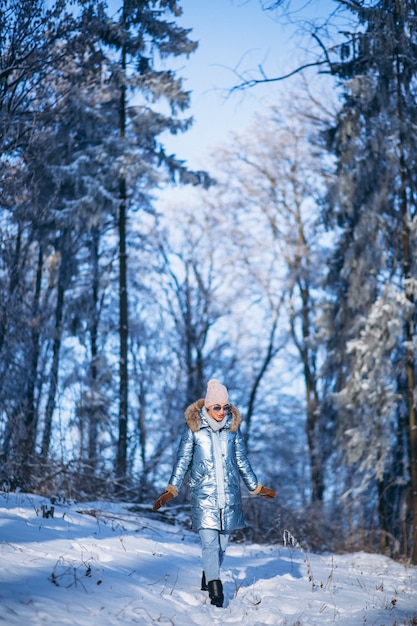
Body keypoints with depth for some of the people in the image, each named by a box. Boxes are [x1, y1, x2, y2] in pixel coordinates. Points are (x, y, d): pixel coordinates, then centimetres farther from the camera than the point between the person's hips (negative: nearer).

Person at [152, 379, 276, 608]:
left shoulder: (233, 426, 5)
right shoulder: (193, 426, -3)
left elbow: (242, 460, 15)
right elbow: (183, 459, 2)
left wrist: (255, 487, 19)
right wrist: (171, 490, -4)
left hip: (229, 494, 3)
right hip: (204, 495, -3)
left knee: (222, 543, 8)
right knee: (210, 543, -12)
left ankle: (208, 580, 28)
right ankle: (215, 590, -12)